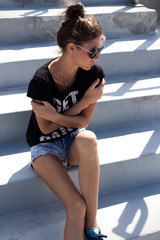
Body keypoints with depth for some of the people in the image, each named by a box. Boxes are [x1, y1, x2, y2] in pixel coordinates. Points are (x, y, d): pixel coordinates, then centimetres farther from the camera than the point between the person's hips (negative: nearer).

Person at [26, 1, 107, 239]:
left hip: (73, 141, 3)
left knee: (88, 139, -37)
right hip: (45, 145, -3)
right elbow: (46, 128, -13)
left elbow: (83, 122, -7)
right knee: (76, 206, -26)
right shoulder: (42, 81, -23)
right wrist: (84, 102, -19)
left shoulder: (94, 74, -12)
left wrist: (56, 116, -24)